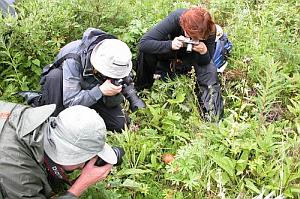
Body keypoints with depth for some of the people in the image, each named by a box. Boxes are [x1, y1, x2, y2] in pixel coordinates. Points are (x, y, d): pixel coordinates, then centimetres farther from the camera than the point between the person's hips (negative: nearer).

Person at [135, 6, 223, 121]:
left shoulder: (210, 30, -32)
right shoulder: (174, 19, -38)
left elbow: (206, 62, -19)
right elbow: (143, 43, -41)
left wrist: (204, 52, -42)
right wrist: (170, 45, -54)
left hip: (192, 55, 1)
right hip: (171, 51, -1)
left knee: (210, 72, -26)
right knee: (146, 51, -30)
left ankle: (213, 118, -12)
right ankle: (142, 88, -6)